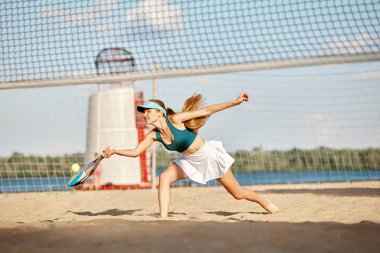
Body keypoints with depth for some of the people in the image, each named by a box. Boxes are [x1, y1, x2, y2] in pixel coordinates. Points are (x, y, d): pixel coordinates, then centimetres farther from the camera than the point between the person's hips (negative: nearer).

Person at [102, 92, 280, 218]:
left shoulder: (175, 119, -25)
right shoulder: (154, 135, -9)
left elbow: (206, 111, -23)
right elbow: (135, 152, -8)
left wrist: (234, 102, -25)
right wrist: (114, 151, -24)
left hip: (209, 155, -5)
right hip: (190, 162, 5)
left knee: (237, 193, 5)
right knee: (164, 178, -19)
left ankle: (266, 204, 32)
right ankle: (163, 219, -19)